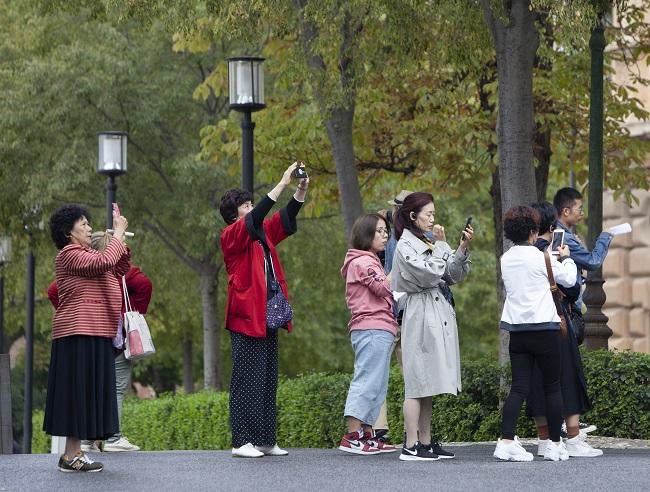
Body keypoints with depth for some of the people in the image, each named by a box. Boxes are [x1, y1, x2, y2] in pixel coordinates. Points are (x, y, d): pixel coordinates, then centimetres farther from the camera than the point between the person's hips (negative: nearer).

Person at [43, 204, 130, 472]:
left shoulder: (87, 254, 21)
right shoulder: (69, 255, -9)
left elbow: (118, 269, 24)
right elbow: (104, 262, -22)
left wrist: (121, 239, 14)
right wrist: (117, 234, -11)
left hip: (96, 335, 10)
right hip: (78, 333, -10)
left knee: (88, 393, 9)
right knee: (77, 390, -9)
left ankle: (76, 452, 13)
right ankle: (71, 456, -8)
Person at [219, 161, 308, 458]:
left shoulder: (263, 233, 17)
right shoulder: (231, 236, -5)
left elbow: (285, 219, 11)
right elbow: (255, 219, -20)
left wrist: (301, 190, -5)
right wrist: (282, 184, -23)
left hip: (267, 318, 8)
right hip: (247, 318, -8)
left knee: (268, 380, 8)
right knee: (247, 380, -7)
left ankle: (265, 440, 12)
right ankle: (242, 441, -5)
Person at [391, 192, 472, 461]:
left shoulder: (431, 244, 16)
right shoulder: (405, 247, -8)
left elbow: (455, 275, 11)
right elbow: (429, 273, -18)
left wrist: (462, 249, -3)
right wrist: (440, 249, -4)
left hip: (439, 315, 8)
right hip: (420, 315, -8)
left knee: (428, 383, 10)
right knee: (417, 382, -8)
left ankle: (426, 442, 14)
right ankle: (411, 446, -7)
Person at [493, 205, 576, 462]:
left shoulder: (505, 260, 6)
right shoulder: (541, 258, -11)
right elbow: (569, 279, 1)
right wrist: (566, 258, 20)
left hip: (517, 330, 5)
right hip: (544, 328, -5)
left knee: (519, 387, 3)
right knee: (552, 387, 6)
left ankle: (506, 441, -11)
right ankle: (555, 445, 10)